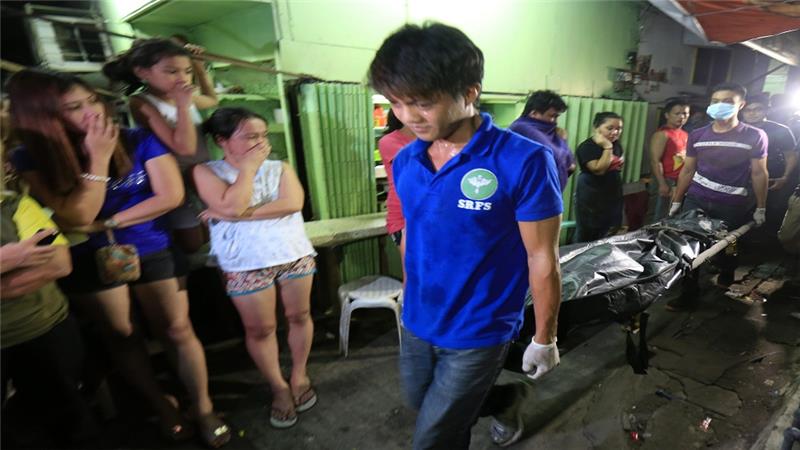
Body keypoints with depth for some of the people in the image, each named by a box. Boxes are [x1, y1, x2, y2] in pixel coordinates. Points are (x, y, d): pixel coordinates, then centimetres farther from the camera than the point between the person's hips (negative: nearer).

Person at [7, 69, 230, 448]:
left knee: (177, 331, 2)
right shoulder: (30, 160, -10)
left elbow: (171, 196, -18)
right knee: (119, 336, 15)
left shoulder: (139, 140, -11)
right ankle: (160, 406, 36)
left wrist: (106, 224, -15)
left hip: (150, 250, -1)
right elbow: (77, 217, -20)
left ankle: (203, 408, 20)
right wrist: (98, 159, -24)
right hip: (88, 261, 2)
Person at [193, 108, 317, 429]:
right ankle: (279, 388, 27)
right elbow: (231, 206, -19)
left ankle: (299, 376, 33)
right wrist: (249, 166, -11)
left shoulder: (280, 168, 5)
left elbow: (293, 203, -14)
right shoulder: (207, 172, -2)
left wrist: (243, 214, -18)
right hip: (246, 263, -2)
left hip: (294, 254, 3)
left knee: (299, 316, 12)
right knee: (259, 329, 7)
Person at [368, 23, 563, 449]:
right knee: (422, 406, 27)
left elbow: (543, 259, -14)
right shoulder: (405, 161, -5)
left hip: (477, 334, -5)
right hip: (416, 325, 6)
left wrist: (544, 339, -5)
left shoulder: (524, 162, -22)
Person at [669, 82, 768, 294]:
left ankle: (726, 280, 40)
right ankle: (685, 291, 10)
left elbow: (759, 173, 0)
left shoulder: (755, 136, -4)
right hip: (696, 200, 2)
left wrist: (761, 208, 0)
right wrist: (676, 201, 9)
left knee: (727, 247, 12)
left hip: (733, 205, -1)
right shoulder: (697, 135, 3)